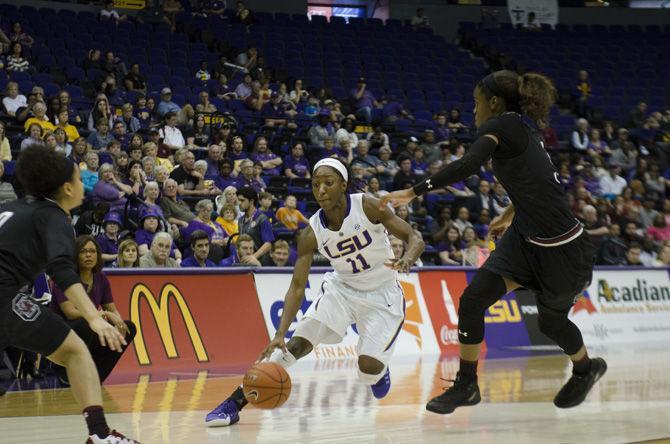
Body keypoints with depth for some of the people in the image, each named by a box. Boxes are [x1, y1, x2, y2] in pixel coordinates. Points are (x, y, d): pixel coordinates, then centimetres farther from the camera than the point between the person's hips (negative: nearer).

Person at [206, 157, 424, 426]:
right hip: (341, 289, 2)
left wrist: (407, 260, -41)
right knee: (297, 344, -15)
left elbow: (414, 238, -17)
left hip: (382, 295, -2)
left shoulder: (368, 207, -21)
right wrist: (280, 333, -29)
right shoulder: (312, 233, -14)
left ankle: (380, 369, 20)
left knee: (369, 368, -19)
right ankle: (235, 403, -14)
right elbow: (297, 286, -16)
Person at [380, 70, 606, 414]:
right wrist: (509, 216, 41)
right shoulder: (524, 132, 9)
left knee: (551, 322, 14)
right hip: (525, 239, 8)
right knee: (472, 299, -4)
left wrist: (413, 192, -35)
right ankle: (466, 385, 7)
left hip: (562, 250, -8)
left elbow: (468, 165, -35)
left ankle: (586, 369, 44)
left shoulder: (501, 126, -17)